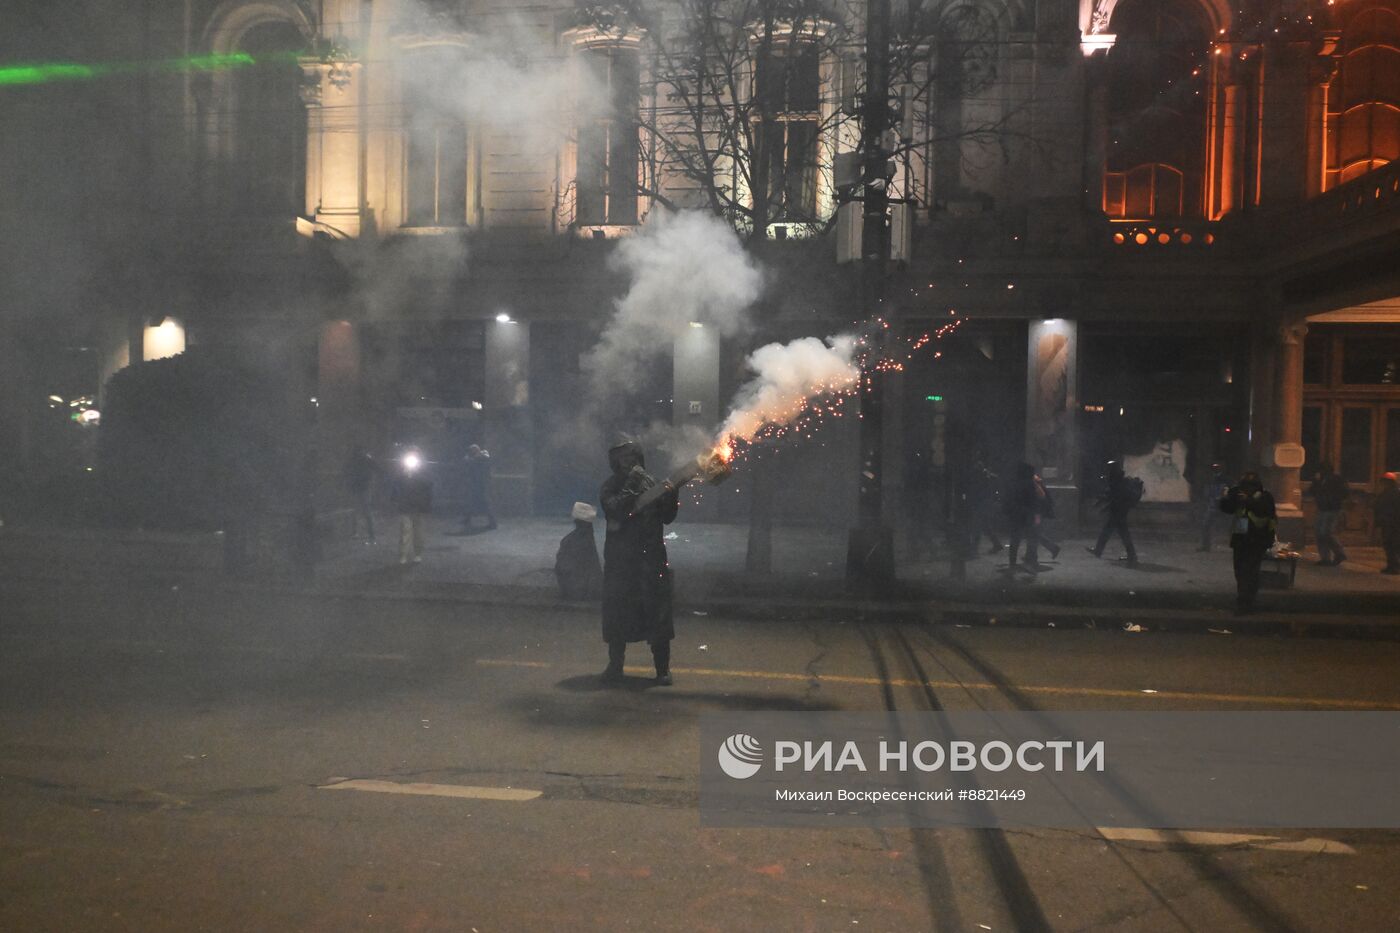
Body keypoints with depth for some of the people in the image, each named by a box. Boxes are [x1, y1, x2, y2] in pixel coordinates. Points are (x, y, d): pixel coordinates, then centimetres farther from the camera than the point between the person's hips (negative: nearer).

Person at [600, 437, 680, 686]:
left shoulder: (650, 483, 8)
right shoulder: (610, 488, 2)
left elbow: (666, 518, 8)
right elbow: (616, 510, -18)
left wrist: (671, 497, -9)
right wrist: (632, 487, -21)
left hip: (651, 557, 1)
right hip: (620, 560, -1)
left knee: (658, 614, 2)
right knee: (617, 613, 5)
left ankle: (663, 669, 10)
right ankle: (615, 667, 19)